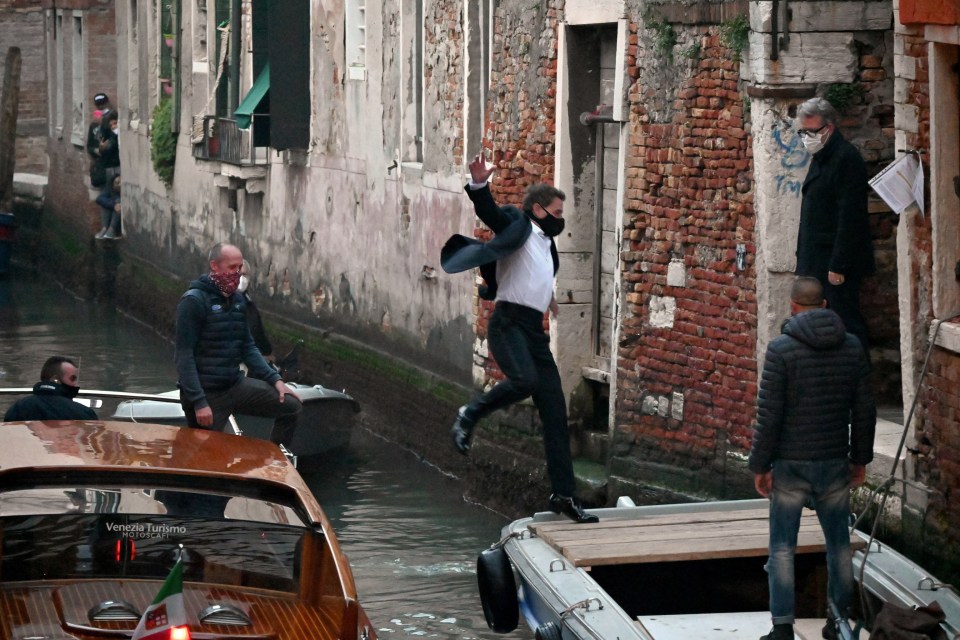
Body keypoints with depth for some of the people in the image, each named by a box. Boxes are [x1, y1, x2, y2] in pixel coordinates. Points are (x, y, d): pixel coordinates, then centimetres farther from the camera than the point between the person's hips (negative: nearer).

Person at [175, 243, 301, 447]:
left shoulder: (237, 300, 9)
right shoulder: (193, 301, -15)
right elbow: (184, 356, -18)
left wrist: (274, 379, 5)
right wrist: (199, 403, -24)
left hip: (235, 385, 7)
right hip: (206, 392, -7)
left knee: (291, 405, 2)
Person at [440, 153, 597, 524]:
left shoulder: (546, 244, 24)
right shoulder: (517, 227, 0)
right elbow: (490, 213, -18)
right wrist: (479, 184, -34)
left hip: (534, 330, 8)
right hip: (509, 323, -8)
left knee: (555, 411, 2)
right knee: (525, 380, -36)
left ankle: (563, 494, 5)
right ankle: (469, 416, -10)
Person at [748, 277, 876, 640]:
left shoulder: (782, 349, -12)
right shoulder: (852, 347, 1)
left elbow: (769, 415, -14)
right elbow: (864, 410, 5)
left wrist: (760, 465, -6)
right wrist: (860, 458, 16)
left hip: (791, 464, -4)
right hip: (835, 462, 4)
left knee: (782, 547, 4)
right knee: (839, 542, 15)